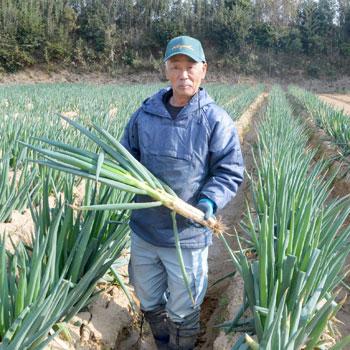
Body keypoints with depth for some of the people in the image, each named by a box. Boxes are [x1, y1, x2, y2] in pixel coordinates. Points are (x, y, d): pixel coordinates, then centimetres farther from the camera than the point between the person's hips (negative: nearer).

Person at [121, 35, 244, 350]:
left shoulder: (216, 120, -12)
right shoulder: (145, 114, -2)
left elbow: (231, 172, -9)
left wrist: (210, 201, -26)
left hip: (188, 236, -4)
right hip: (144, 229, 4)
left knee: (183, 312, 15)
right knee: (149, 302, 24)